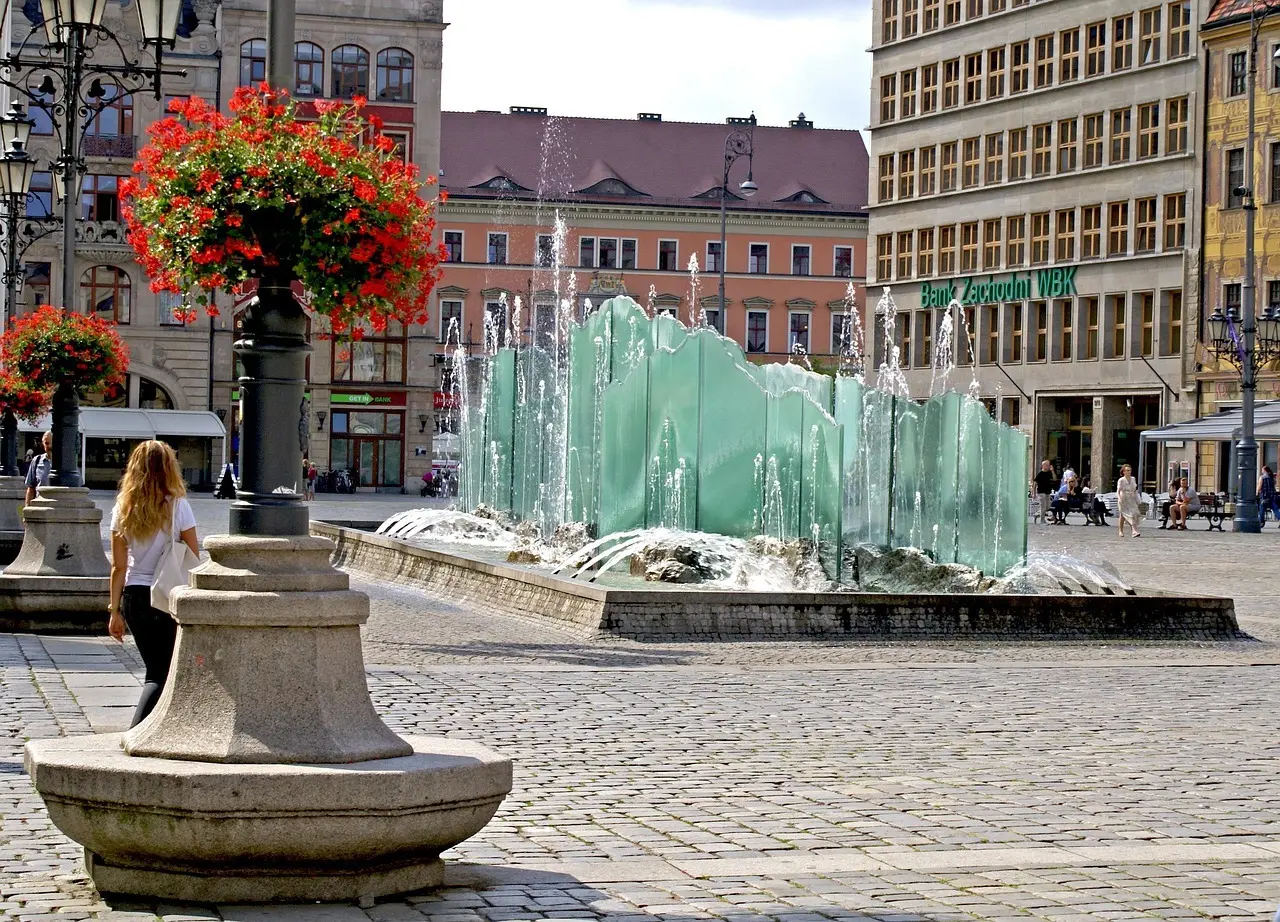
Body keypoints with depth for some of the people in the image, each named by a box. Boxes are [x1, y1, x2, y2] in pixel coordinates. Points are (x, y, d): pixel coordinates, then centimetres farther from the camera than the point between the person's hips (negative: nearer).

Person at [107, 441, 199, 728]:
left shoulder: (123, 509, 1)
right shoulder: (177, 506, -9)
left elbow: (118, 566, 2)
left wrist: (115, 610, 7)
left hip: (133, 597, 4)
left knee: (155, 669, 18)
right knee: (162, 675, -2)